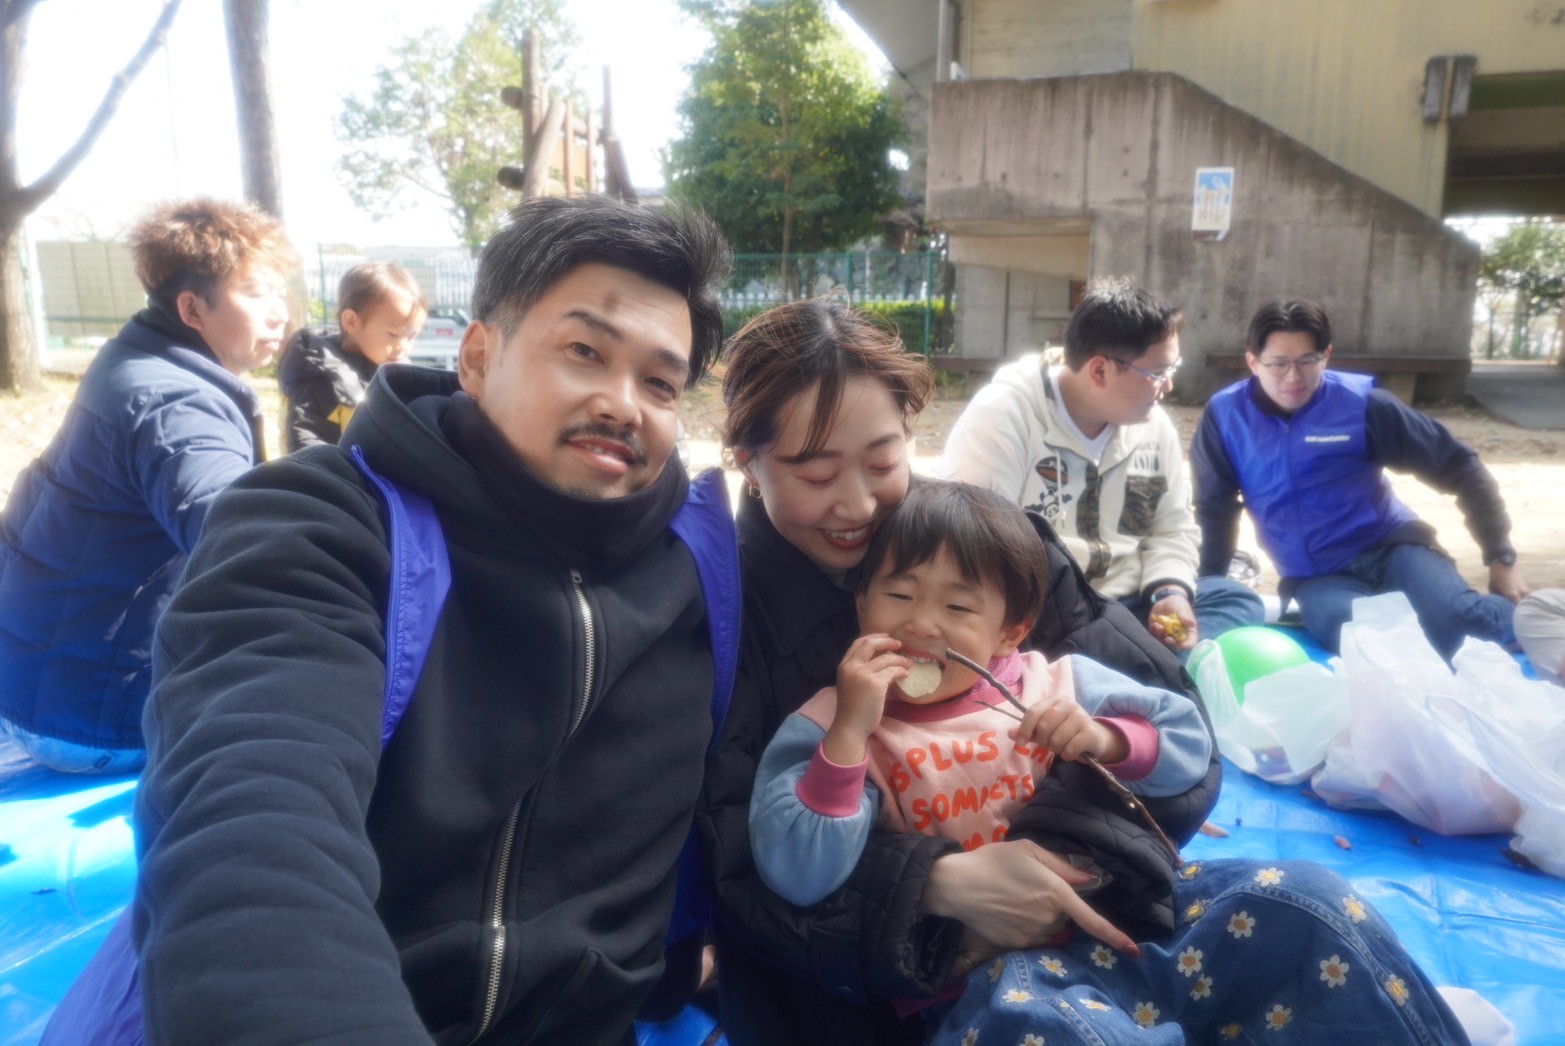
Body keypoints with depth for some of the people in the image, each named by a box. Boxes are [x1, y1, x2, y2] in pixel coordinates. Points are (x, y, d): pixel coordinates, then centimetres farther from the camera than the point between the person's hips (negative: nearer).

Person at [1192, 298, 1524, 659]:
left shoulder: (1361, 402, -9)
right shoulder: (1225, 415, -6)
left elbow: (1460, 467, -1)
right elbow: (1214, 510, 5)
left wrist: (1501, 556, -4)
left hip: (1390, 546, 0)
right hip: (1314, 577, 0)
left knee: (1458, 616, -30)